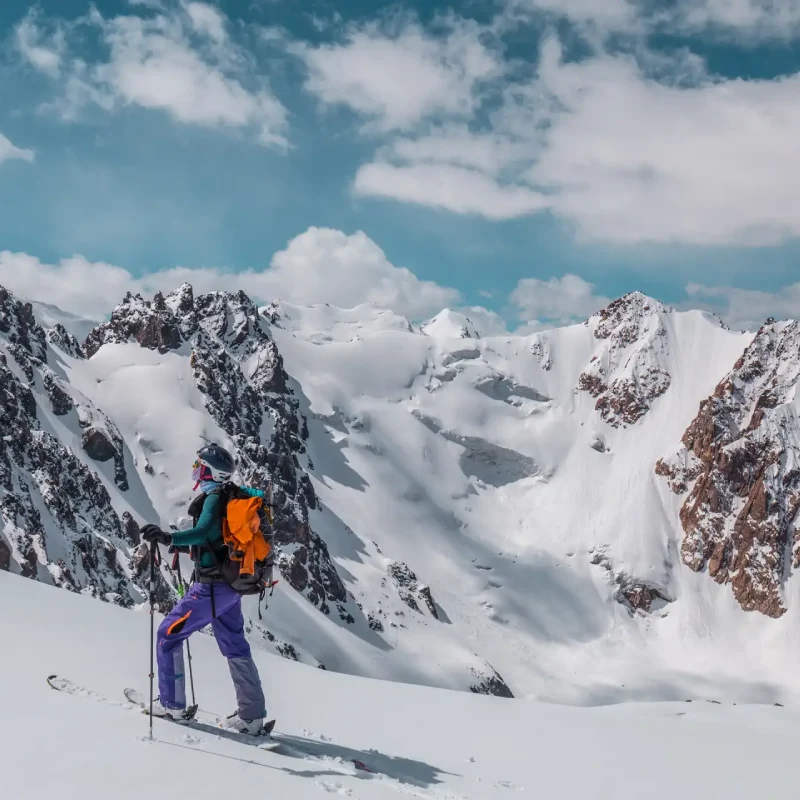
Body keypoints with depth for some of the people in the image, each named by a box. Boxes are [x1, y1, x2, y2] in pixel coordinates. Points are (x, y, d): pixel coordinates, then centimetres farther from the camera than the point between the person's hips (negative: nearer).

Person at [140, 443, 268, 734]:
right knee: (235, 647, 14)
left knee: (168, 635, 5)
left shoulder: (214, 498, -17)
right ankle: (252, 715, 15)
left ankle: (171, 703, 11)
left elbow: (202, 533, -34)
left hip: (212, 587, -9)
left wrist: (168, 537, -46)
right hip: (231, 586, 9)